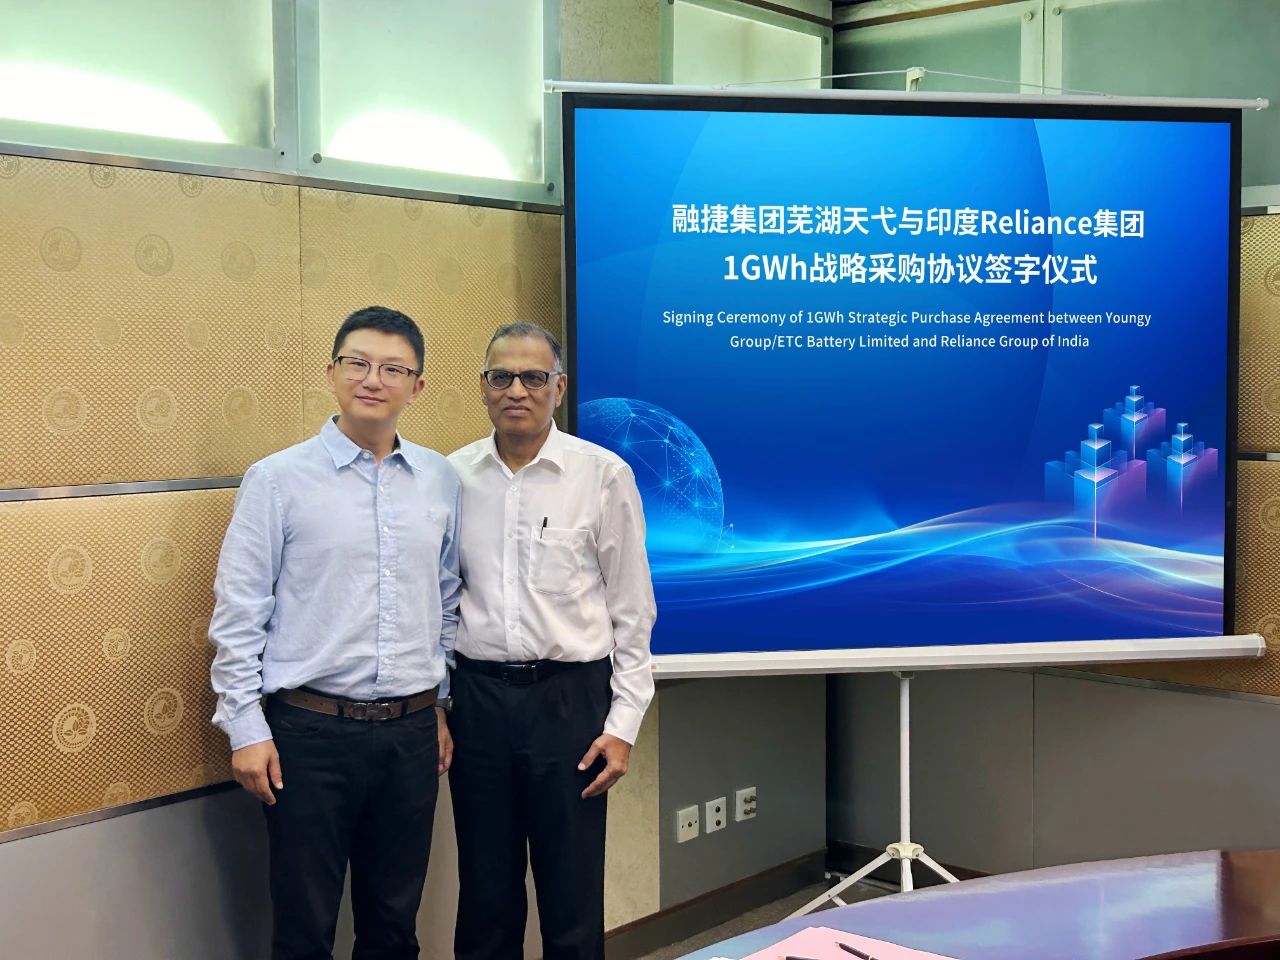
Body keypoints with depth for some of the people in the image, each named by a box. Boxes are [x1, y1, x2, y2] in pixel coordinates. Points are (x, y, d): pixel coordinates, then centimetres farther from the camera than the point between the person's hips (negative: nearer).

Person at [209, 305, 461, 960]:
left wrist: (443, 709, 13)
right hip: (310, 731, -3)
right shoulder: (277, 480, -6)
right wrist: (246, 729, -7)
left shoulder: (441, 480, 5)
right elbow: (237, 613, -5)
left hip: (412, 731, 3)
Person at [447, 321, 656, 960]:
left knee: (573, 899, 6)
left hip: (569, 697, -2)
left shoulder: (603, 475, -5)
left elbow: (632, 611, -2)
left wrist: (623, 724, -5)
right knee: (485, 891, 13)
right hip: (477, 697, 2)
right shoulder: (453, 477, 3)